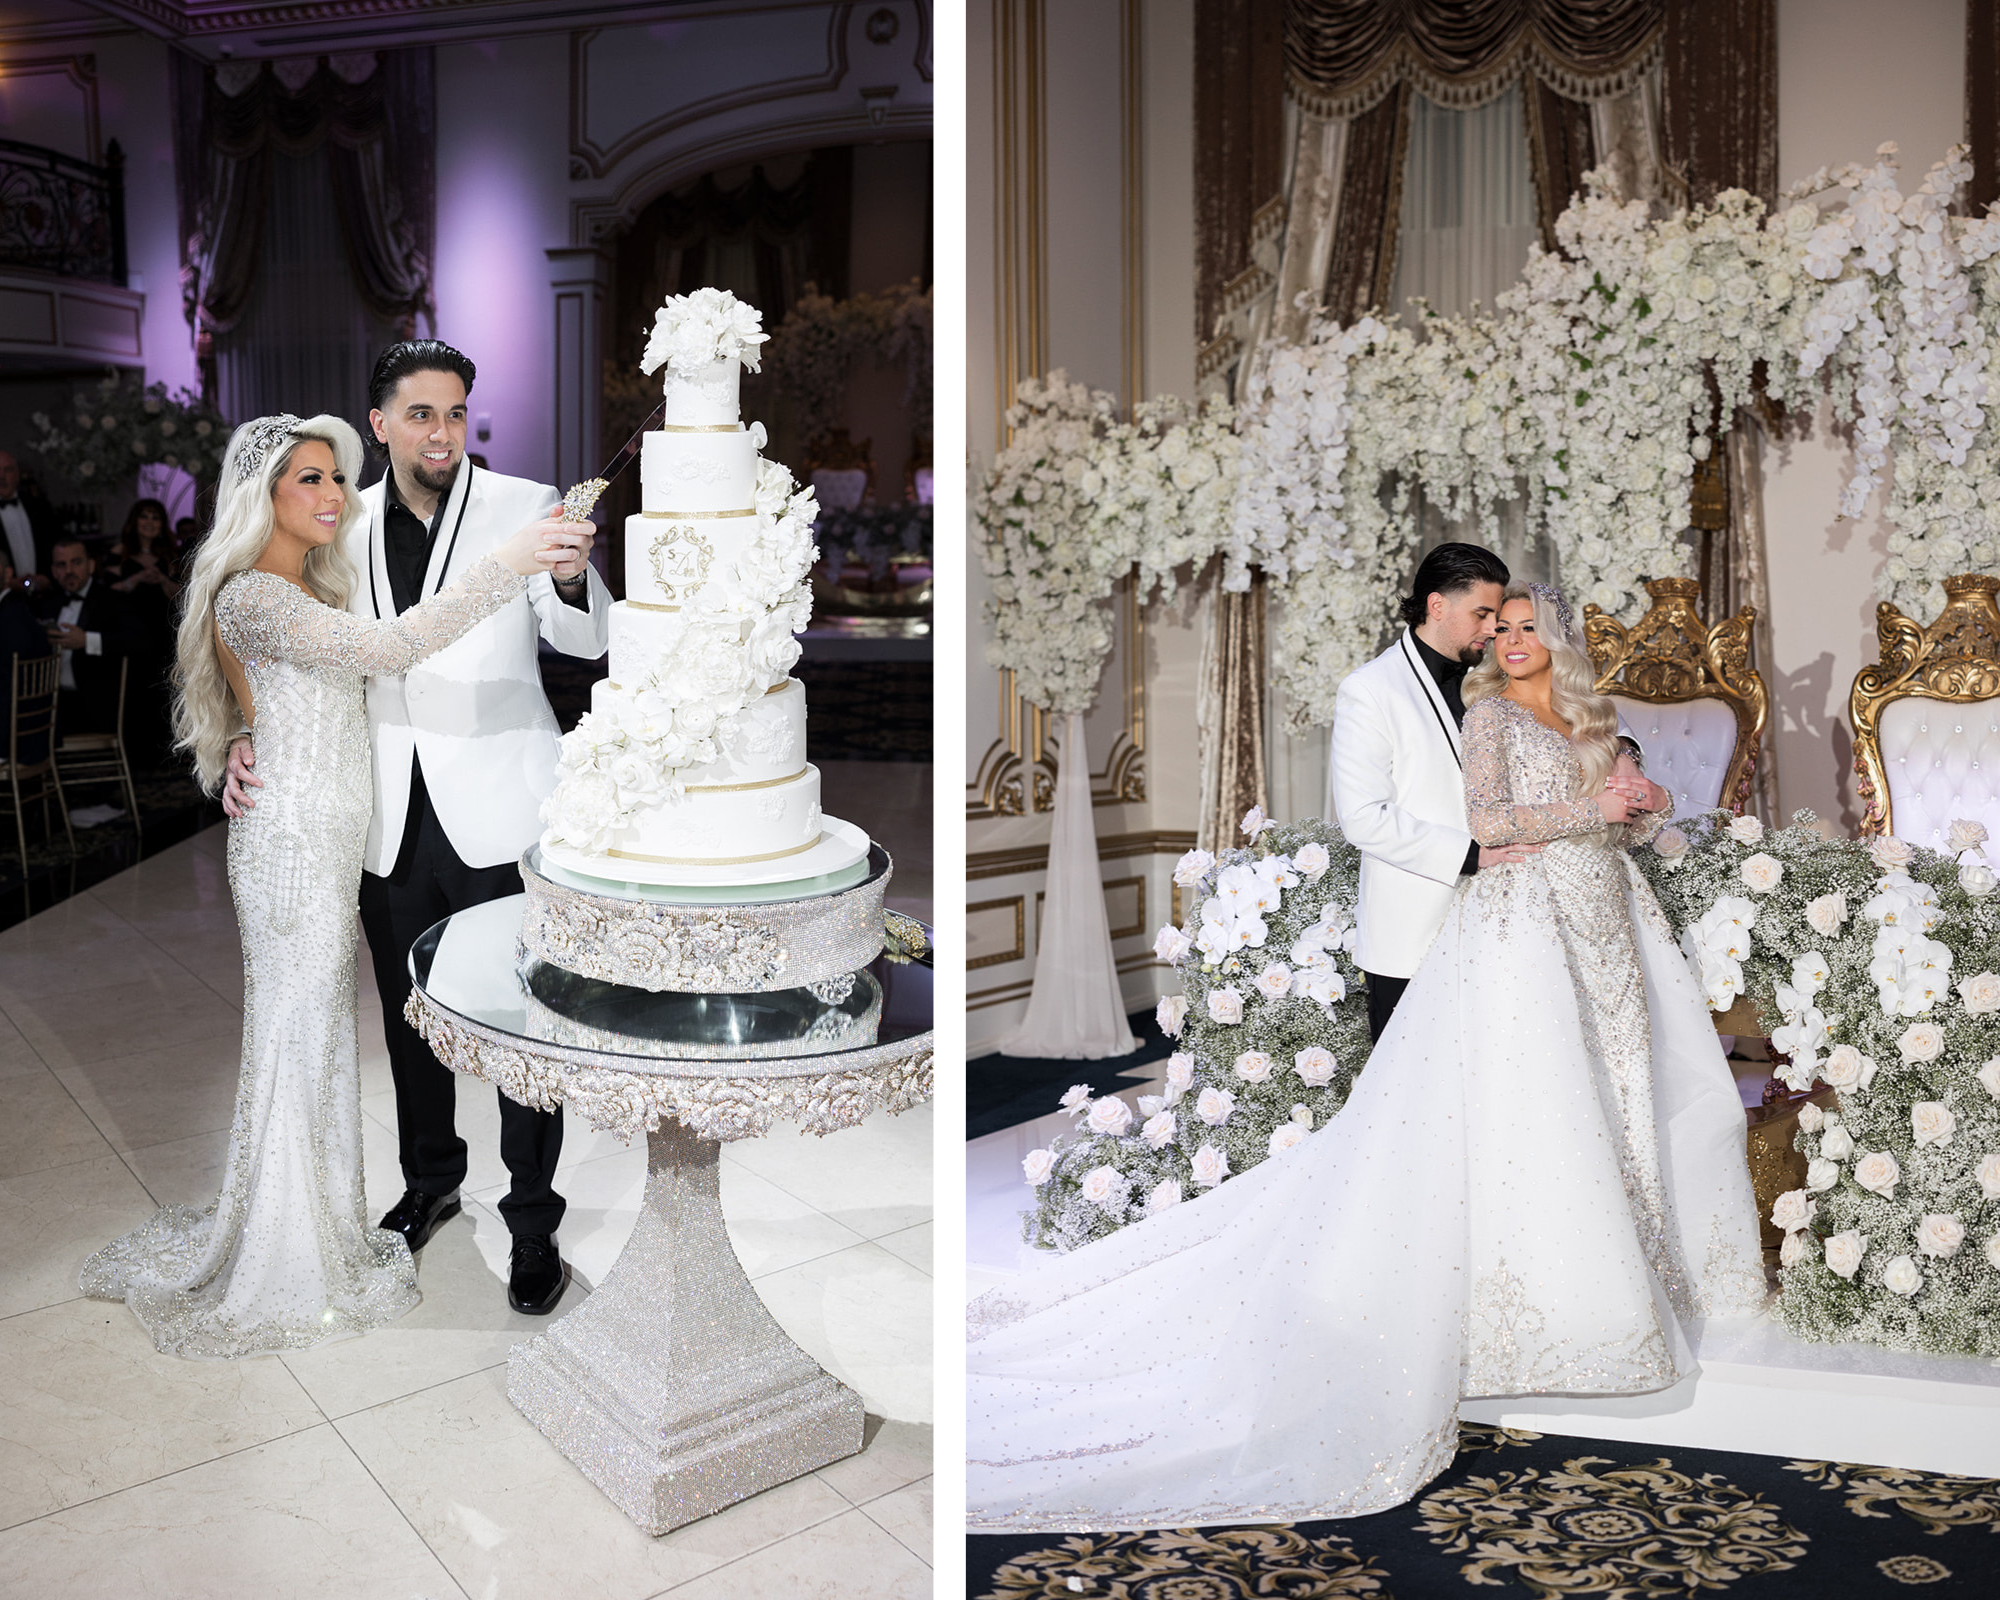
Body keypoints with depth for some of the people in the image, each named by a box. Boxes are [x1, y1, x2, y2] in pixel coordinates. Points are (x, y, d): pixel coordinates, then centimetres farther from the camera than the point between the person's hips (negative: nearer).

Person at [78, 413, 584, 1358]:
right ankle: (286, 1266, 16)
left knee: (316, 1030, 17)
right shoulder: (251, 596, -18)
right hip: (292, 843, -9)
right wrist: (504, 563, -33)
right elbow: (385, 649, -31)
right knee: (297, 1032, 1)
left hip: (328, 840, 9)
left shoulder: (309, 589, 13)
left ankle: (317, 1223, 32)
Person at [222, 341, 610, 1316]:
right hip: (393, 816, 5)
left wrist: (571, 580, -36)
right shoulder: (346, 528, 5)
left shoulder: (524, 506, -6)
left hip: (498, 813, -4)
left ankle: (533, 1223, 18)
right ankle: (430, 1181, 40)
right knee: (408, 1014, 19)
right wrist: (253, 737, -1)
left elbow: (586, 643, -14)